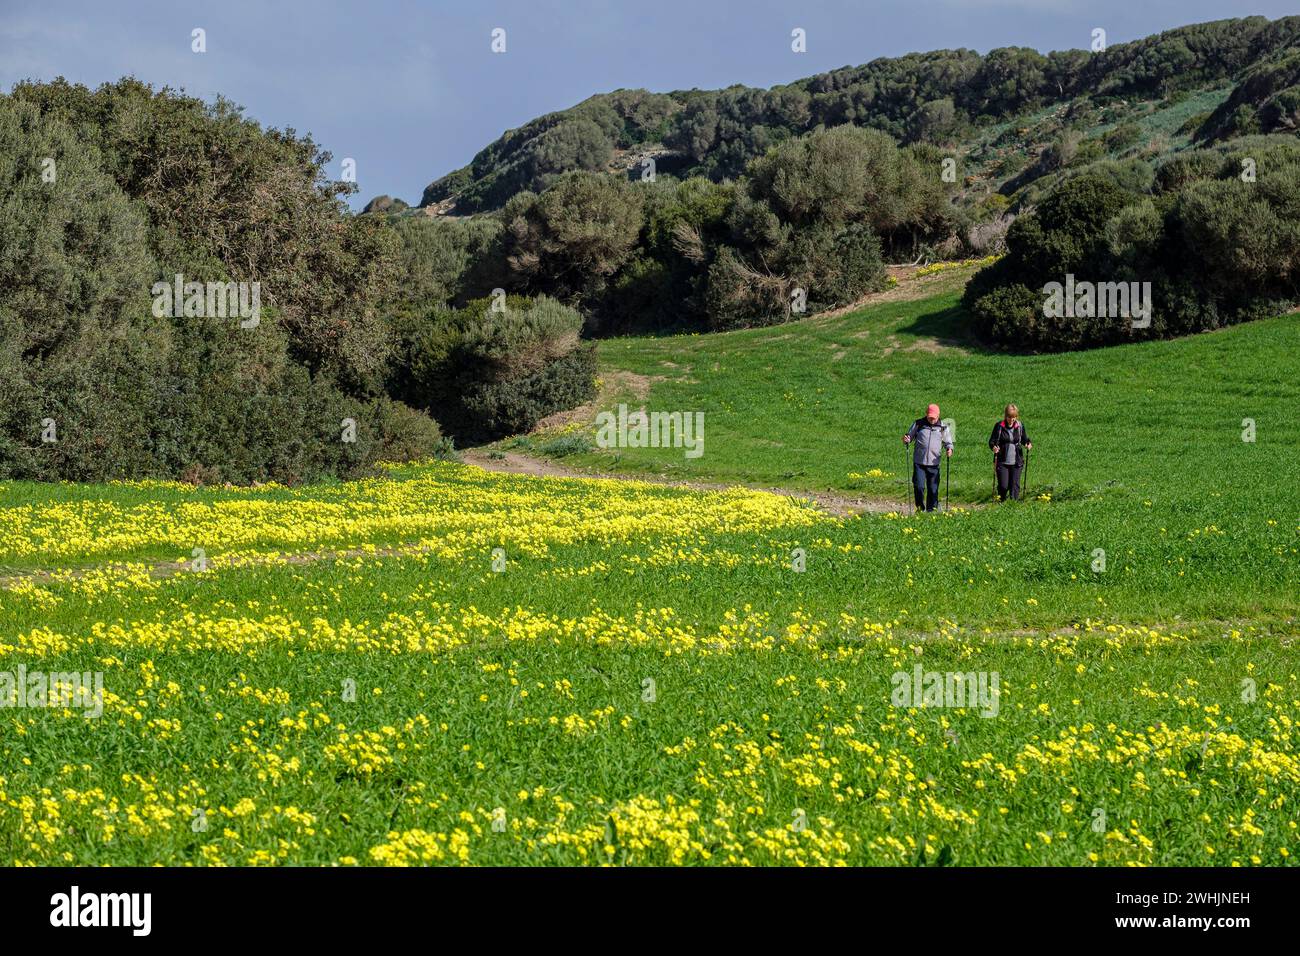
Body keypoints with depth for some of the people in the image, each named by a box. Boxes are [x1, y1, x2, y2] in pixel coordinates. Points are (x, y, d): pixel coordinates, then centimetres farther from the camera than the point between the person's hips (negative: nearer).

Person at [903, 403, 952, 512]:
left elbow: (948, 442, 15)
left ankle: (932, 510, 13)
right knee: (919, 486, -7)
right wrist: (906, 440, -12)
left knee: (933, 489, 3)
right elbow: (910, 436, 11)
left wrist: (949, 449, -7)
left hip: (933, 463, 1)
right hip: (919, 462, -1)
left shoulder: (942, 427, 6)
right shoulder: (919, 424, 4)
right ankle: (920, 508, 10)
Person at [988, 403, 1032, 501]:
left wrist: (1029, 444, -11)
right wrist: (994, 447, -24)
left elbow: (1025, 439, 13)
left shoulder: (1020, 427, 4)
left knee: (1015, 485, 1)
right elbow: (992, 441, -1)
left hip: (1016, 462, 2)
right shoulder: (999, 426, -4)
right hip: (1002, 461, -2)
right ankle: (1001, 501, 23)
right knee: (1003, 486, -3)